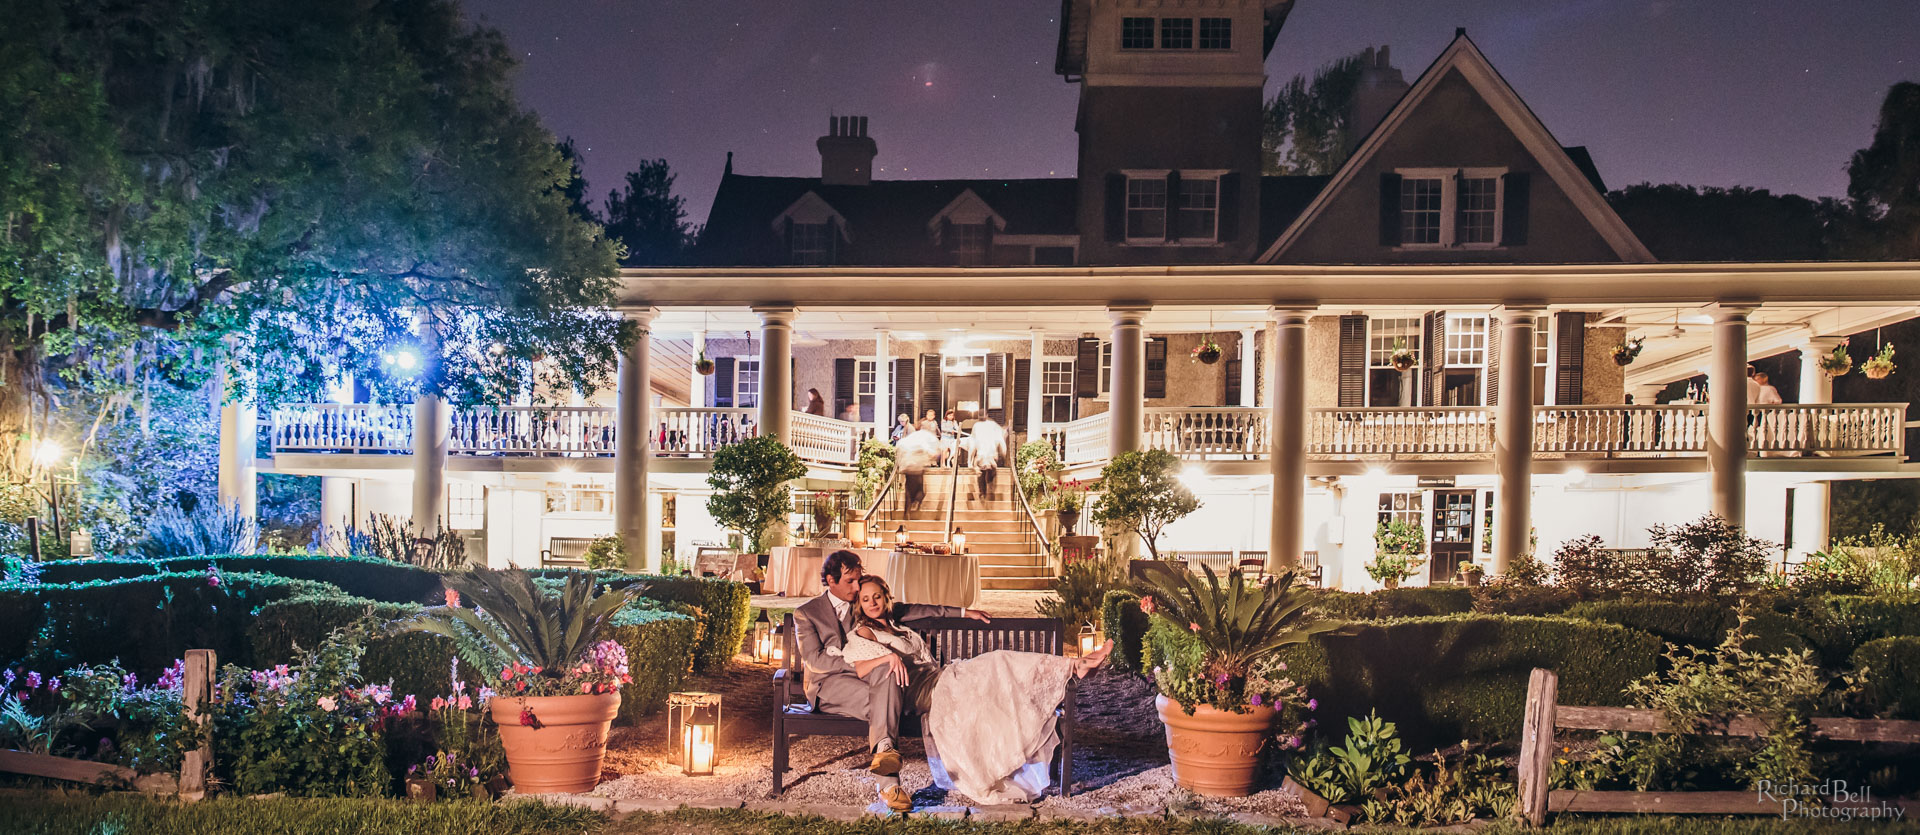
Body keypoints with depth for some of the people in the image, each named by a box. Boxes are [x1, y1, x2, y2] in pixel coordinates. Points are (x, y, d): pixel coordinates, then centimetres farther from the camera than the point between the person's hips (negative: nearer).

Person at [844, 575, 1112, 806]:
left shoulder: (896, 625, 25)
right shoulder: (862, 634, 0)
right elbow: (855, 669, -17)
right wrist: (889, 657, -33)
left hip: (940, 680, 8)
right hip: (921, 692, -8)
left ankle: (1075, 666, -20)